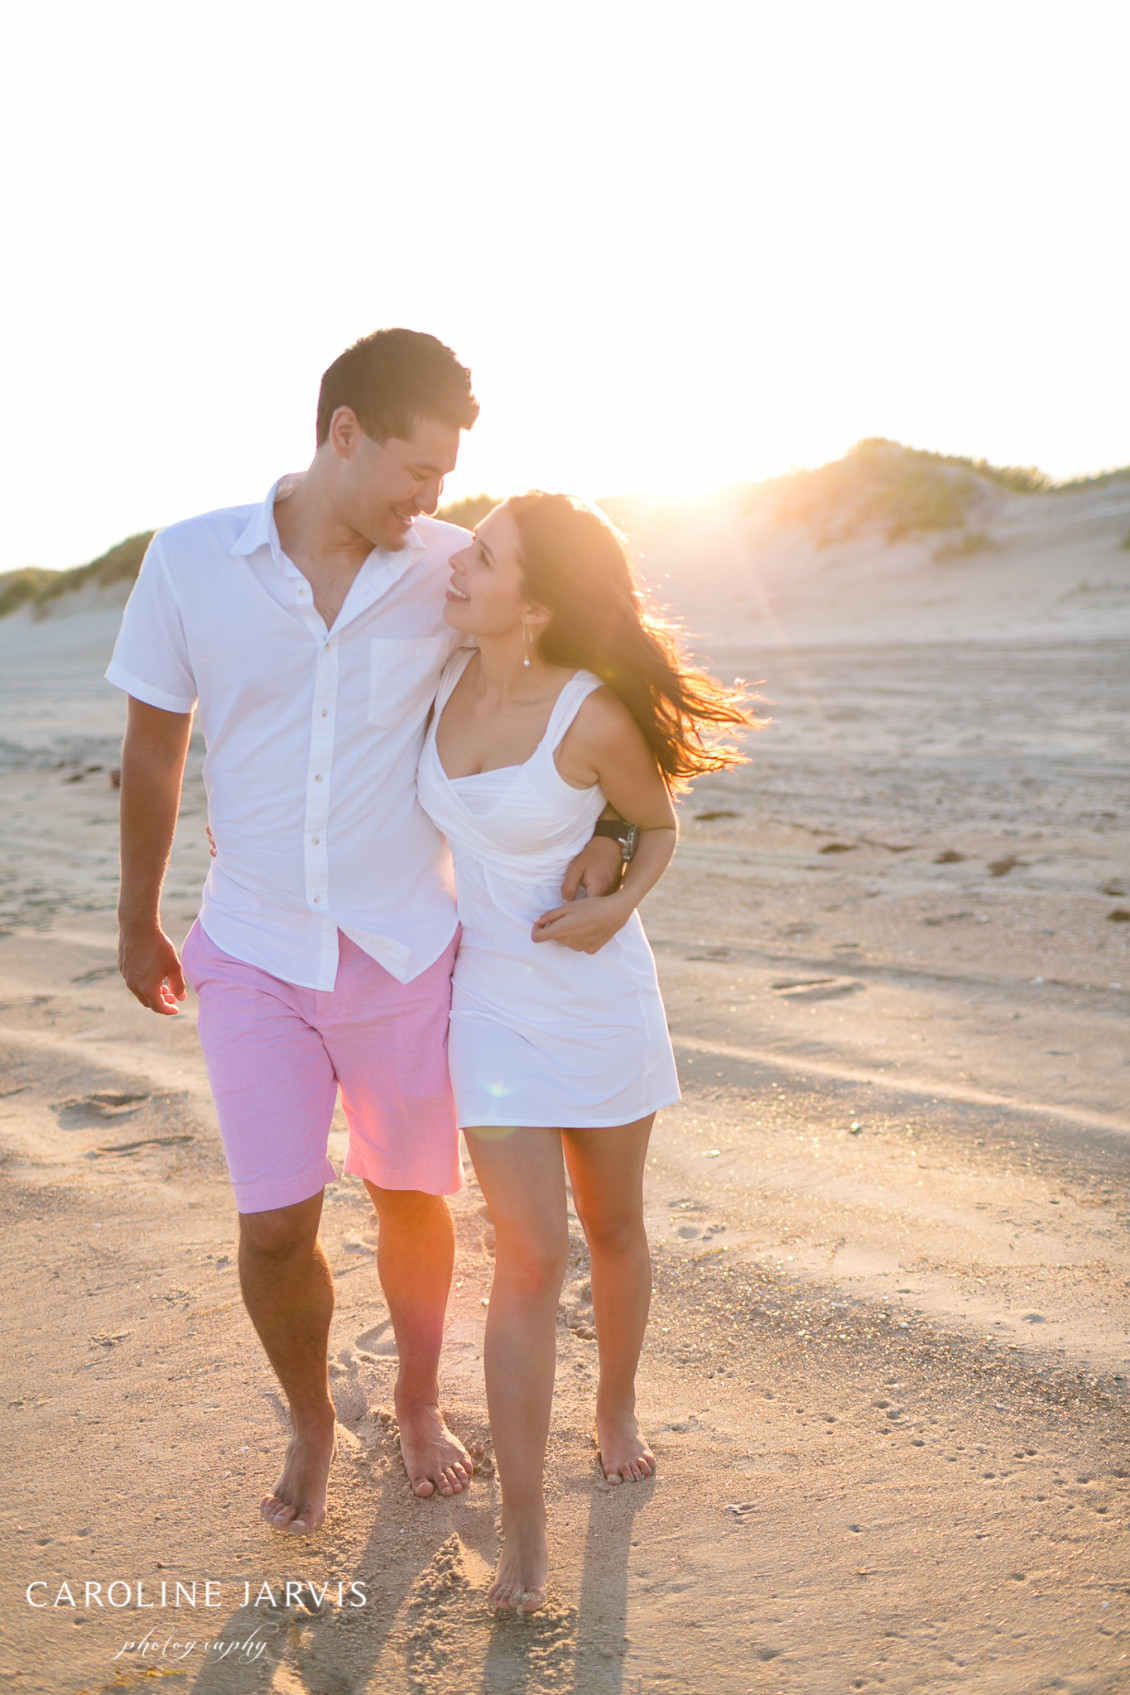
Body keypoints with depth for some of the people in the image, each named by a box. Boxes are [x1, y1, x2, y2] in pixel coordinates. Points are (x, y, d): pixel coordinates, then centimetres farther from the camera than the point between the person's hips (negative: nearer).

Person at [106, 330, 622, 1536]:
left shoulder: (450, 571, -6)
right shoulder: (191, 561, -6)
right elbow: (152, 754, 4)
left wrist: (597, 829, -13)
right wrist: (137, 925, 11)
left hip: (405, 945, 1)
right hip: (254, 950, 0)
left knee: (411, 1199, 13)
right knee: (273, 1226, -2)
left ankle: (418, 1405, 41)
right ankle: (309, 1423, 30)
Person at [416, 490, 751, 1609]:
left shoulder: (597, 717, -19)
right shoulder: (449, 675, -6)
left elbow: (658, 827, -1)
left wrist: (618, 908, -19)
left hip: (597, 992, -2)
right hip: (490, 1001, 2)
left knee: (612, 1226, 16)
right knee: (531, 1256, -6)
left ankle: (617, 1408, 44)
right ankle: (522, 1535, 5)